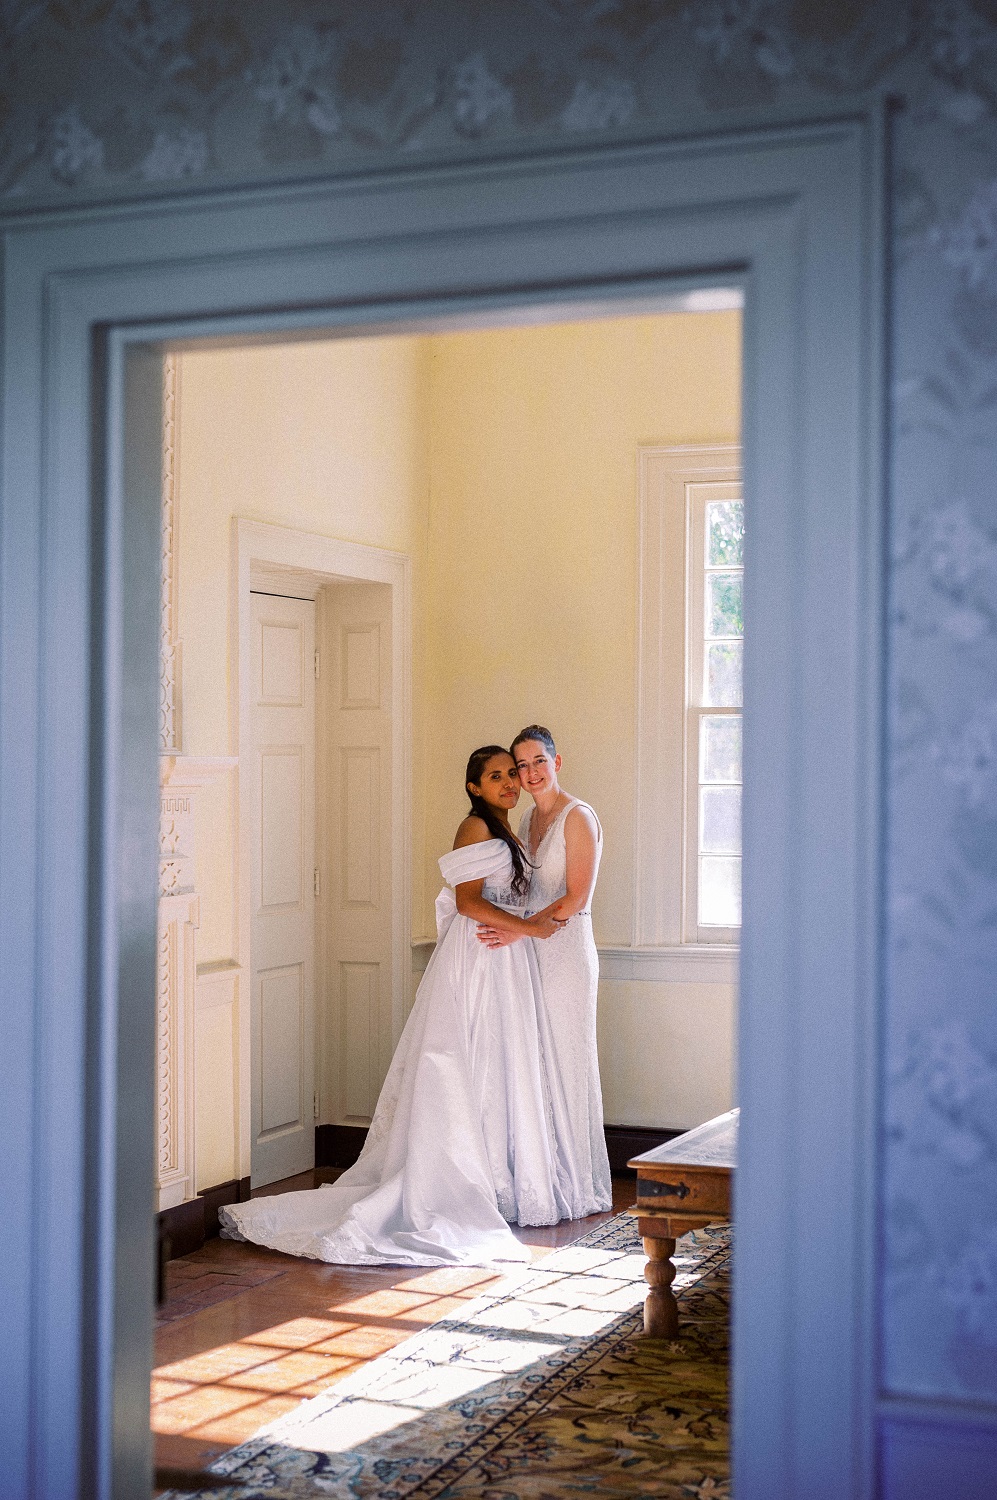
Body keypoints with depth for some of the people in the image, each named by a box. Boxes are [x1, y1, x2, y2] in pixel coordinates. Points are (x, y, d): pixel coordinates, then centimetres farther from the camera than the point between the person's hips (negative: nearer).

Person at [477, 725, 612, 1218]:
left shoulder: (578, 818, -9)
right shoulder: (529, 819, 15)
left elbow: (576, 897, -15)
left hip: (566, 950, -7)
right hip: (530, 954, 7)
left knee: (565, 1063, -3)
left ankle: (575, 1185, 6)